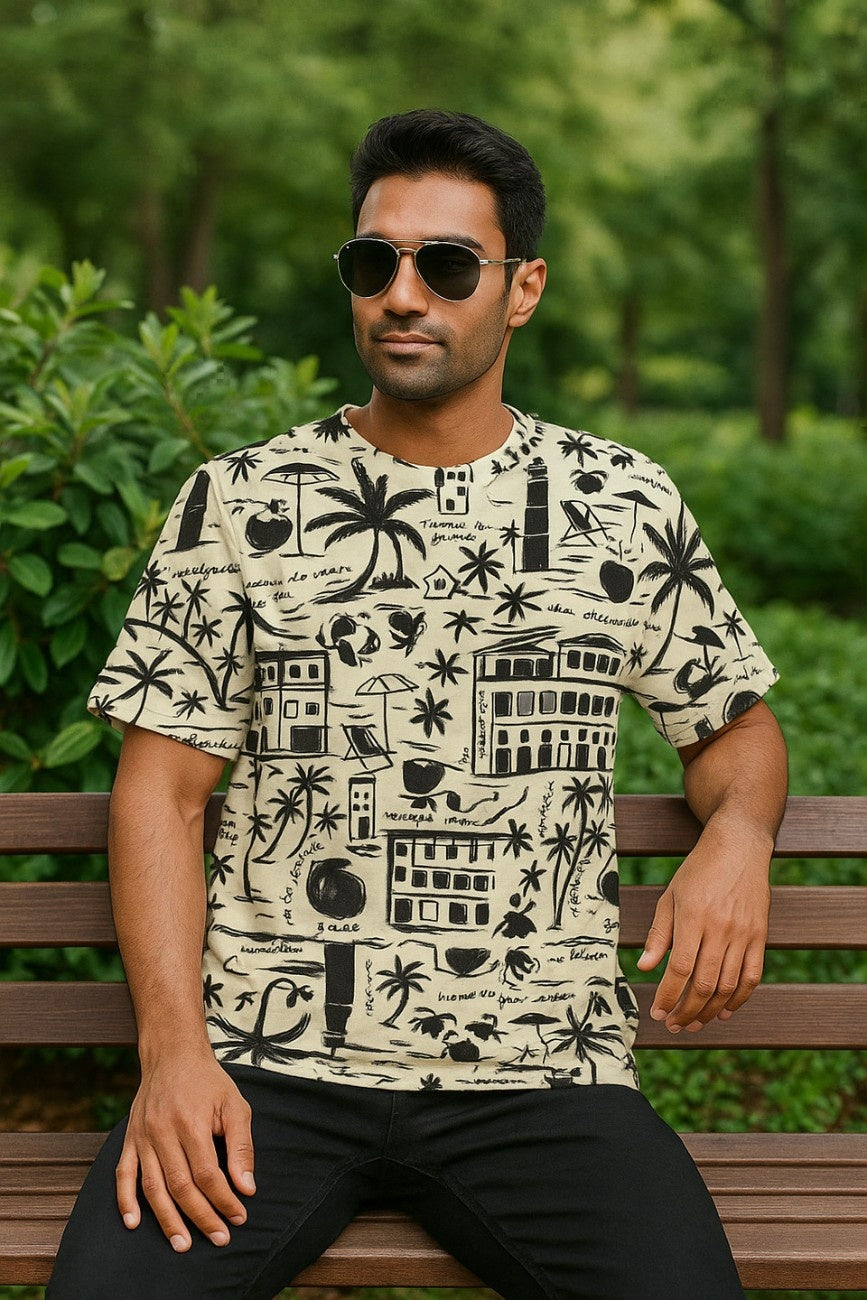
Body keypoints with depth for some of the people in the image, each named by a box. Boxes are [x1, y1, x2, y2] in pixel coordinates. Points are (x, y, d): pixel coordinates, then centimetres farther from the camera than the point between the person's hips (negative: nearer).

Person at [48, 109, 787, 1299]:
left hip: (537, 1068, 1)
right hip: (267, 1060, -1)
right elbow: (161, 788, 4)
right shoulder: (237, 503, 7)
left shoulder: (625, 508, 10)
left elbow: (732, 722, 21)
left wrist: (737, 839, -3)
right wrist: (175, 1048, -9)